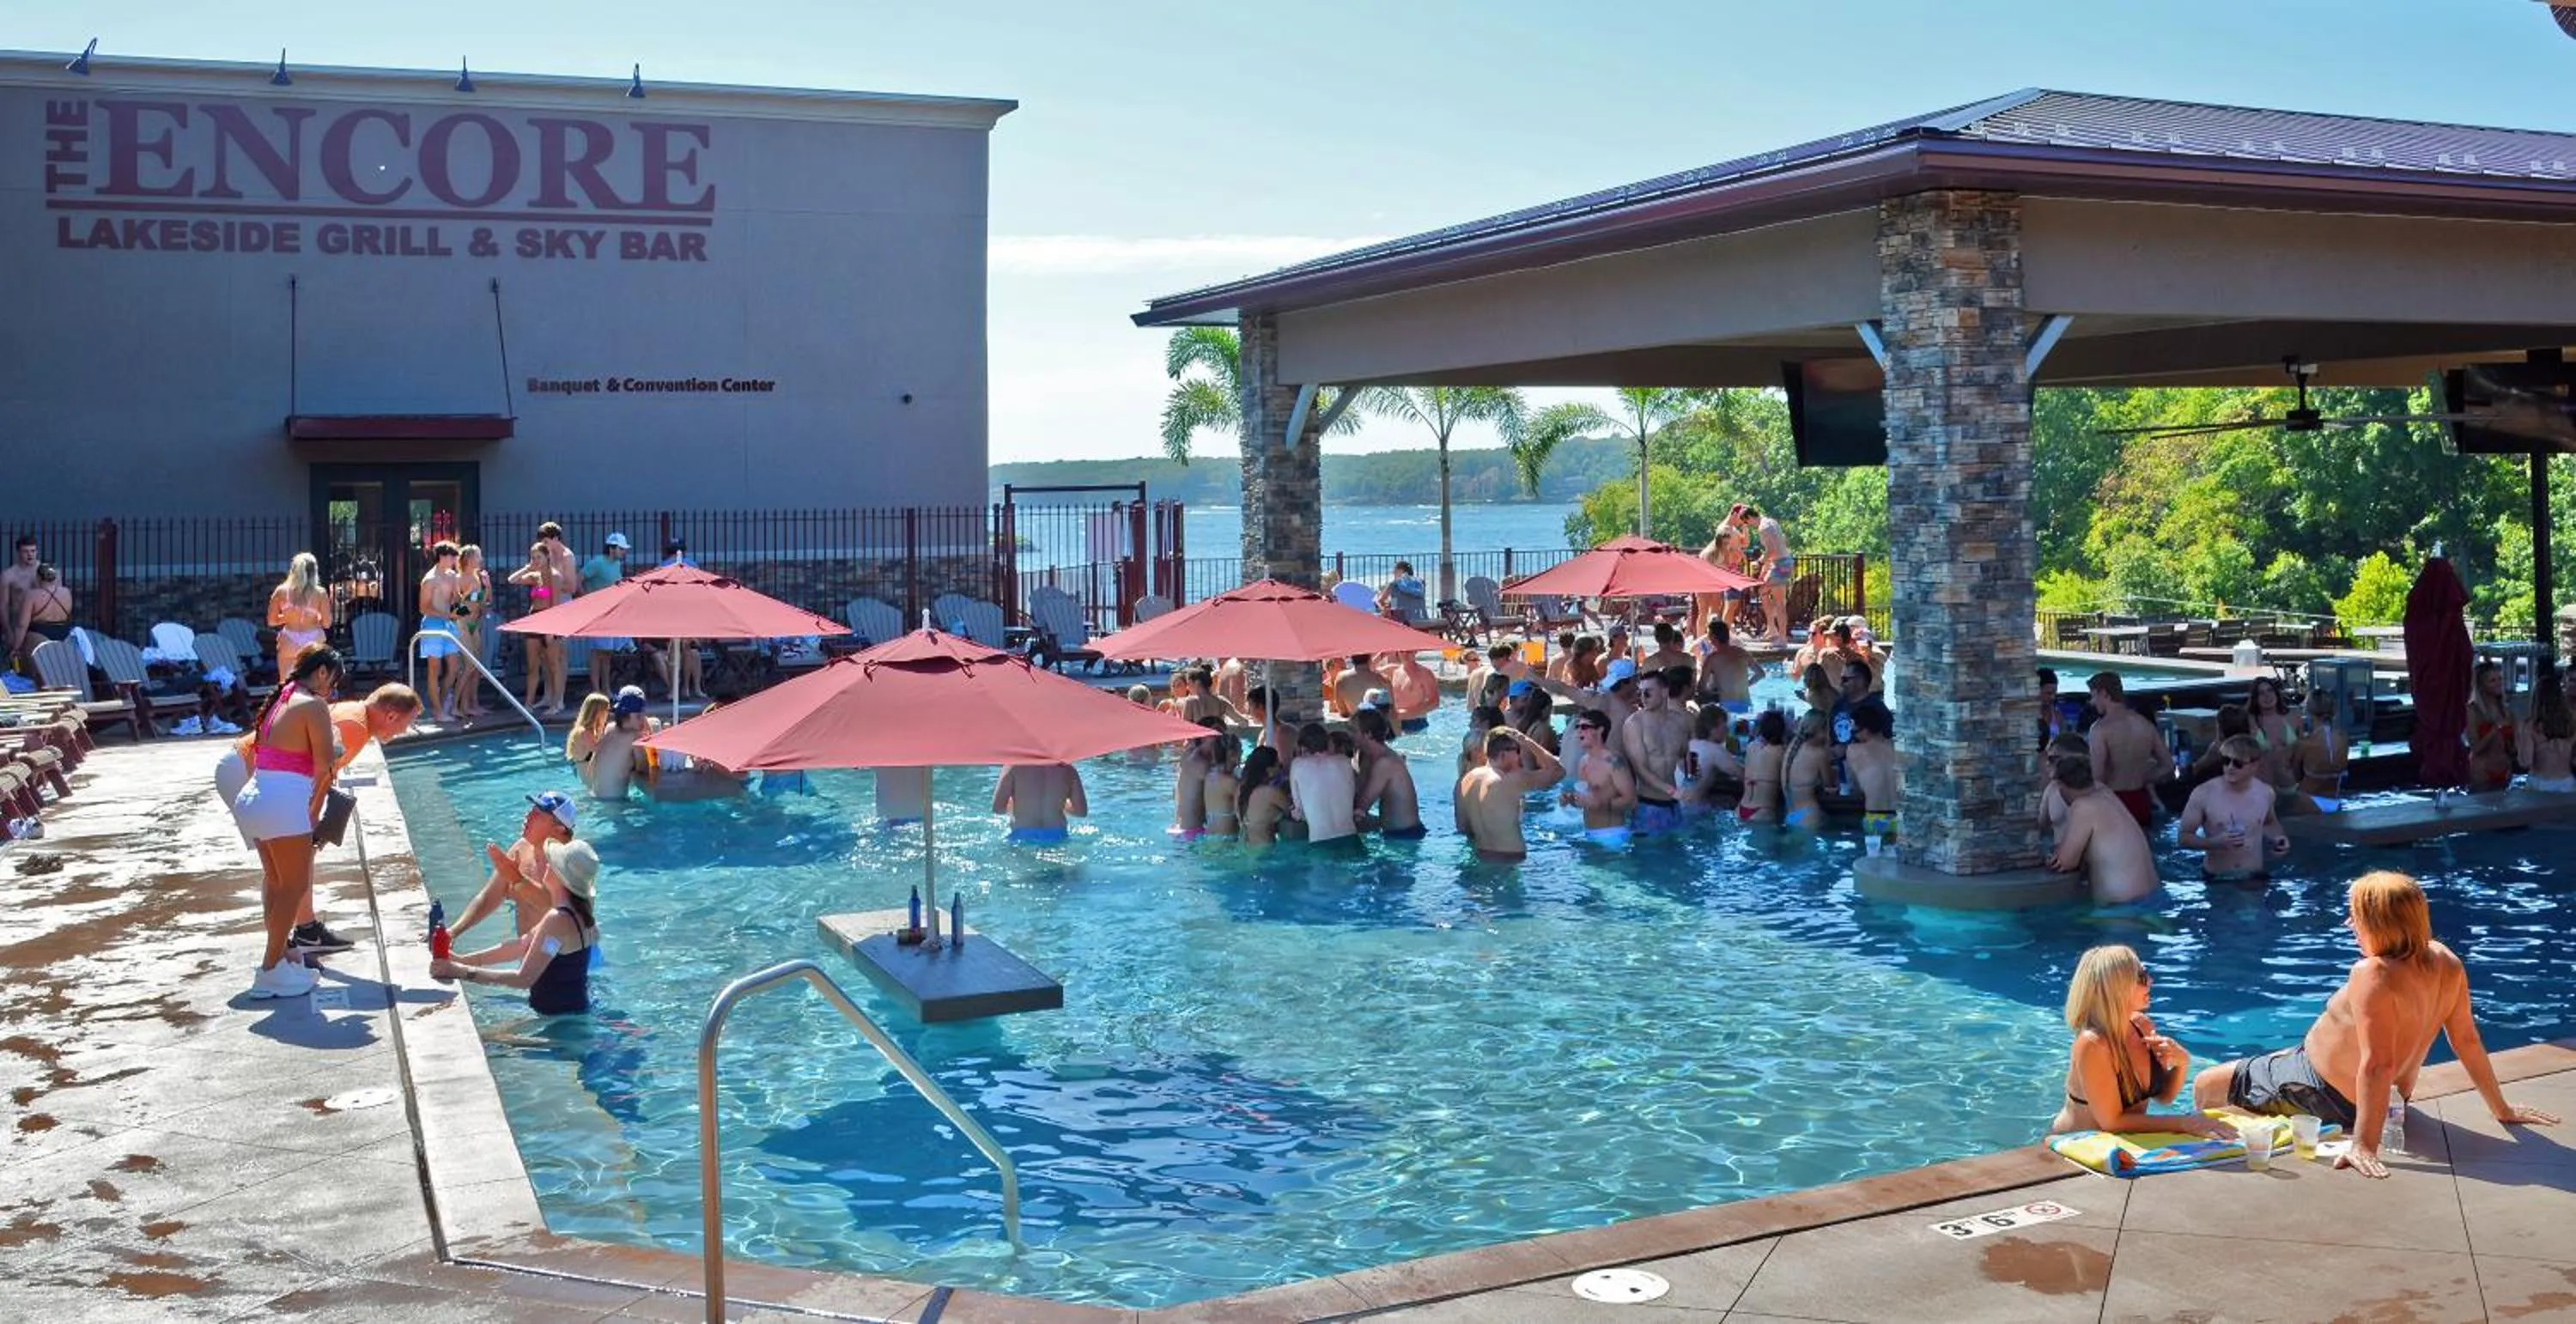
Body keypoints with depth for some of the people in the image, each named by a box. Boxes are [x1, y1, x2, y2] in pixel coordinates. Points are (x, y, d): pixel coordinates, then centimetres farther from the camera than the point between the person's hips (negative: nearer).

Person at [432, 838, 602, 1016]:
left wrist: (462, 972, -23)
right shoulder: (577, 912, 7)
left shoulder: (559, 920, -23)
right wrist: (463, 960, 9)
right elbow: (522, 944, 13)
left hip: (562, 1018, -9)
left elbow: (524, 979, -25)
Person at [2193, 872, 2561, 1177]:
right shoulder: (2445, 962, -10)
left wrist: (2364, 1146, -37)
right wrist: (2501, 1110, 9)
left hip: (2326, 1095, -9)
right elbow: (2467, 1041, -3)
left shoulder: (2373, 975, -33)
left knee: (2205, 1087, 7)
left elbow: (2378, 1064, -37)